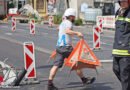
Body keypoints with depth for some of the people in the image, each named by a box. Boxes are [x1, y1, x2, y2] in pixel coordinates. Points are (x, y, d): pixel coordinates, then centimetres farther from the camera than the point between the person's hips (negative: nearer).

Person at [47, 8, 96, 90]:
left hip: (59, 46, 8)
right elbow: (67, 31, -29)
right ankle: (84, 80, 16)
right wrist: (77, 33, -40)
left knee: (56, 65, -1)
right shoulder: (68, 23, -8)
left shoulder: (62, 23, 21)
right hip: (66, 47, -8)